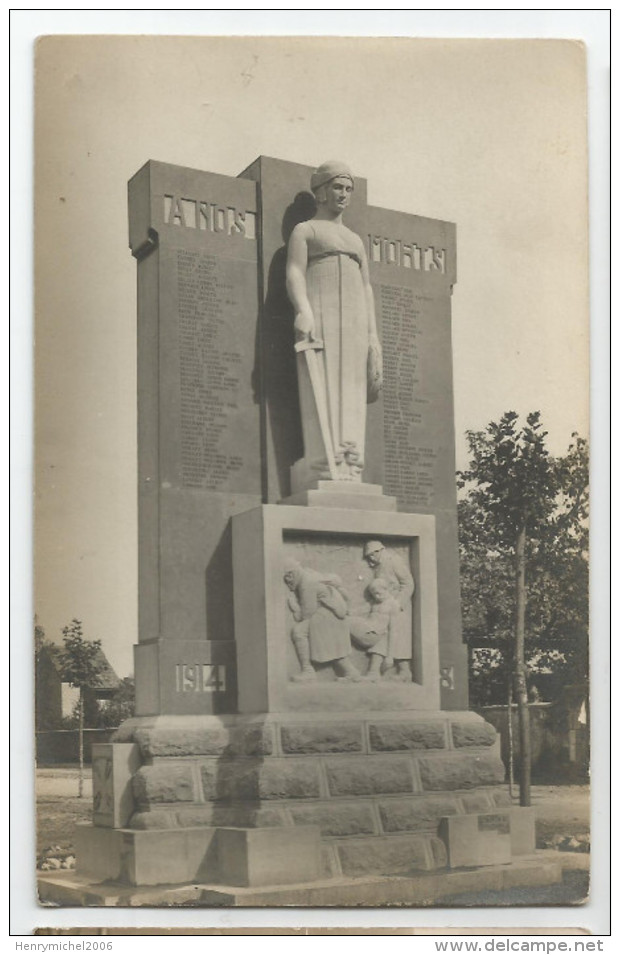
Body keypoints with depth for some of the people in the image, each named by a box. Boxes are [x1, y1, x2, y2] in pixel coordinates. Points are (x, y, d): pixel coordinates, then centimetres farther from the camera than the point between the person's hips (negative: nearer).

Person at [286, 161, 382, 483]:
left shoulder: (356, 240, 28)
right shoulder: (304, 230, 12)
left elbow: (366, 288, 21)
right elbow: (294, 273, -3)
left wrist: (372, 334, 10)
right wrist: (303, 310, -22)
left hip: (354, 323, 6)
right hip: (319, 319, -6)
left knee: (351, 397, -3)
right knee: (322, 394, -15)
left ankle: (351, 473, -7)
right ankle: (326, 471, -22)